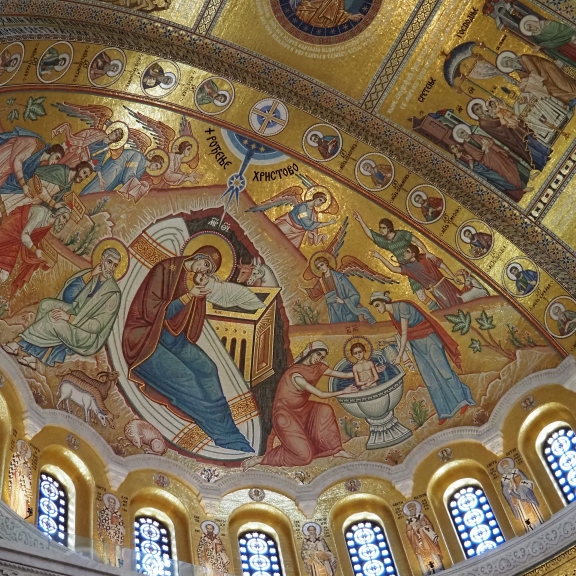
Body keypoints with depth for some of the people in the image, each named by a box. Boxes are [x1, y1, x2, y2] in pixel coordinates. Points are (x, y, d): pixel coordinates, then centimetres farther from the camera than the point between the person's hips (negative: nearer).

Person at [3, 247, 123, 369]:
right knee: (47, 305, -12)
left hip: (88, 336, -7)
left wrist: (69, 317, -25)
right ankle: (35, 354, -16)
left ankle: (19, 343, -8)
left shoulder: (113, 294, -18)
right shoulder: (92, 276, 1)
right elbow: (68, 293, -9)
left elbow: (97, 326, -20)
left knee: (54, 319, -26)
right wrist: (90, 275, -18)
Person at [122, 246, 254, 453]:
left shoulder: (196, 281, 11)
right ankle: (230, 439, -27)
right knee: (183, 377, -27)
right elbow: (152, 312, -14)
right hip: (145, 340, -6)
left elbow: (192, 326, 14)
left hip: (174, 340, 6)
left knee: (207, 369, -21)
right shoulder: (165, 269, -8)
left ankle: (228, 437, -25)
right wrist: (187, 297, -17)